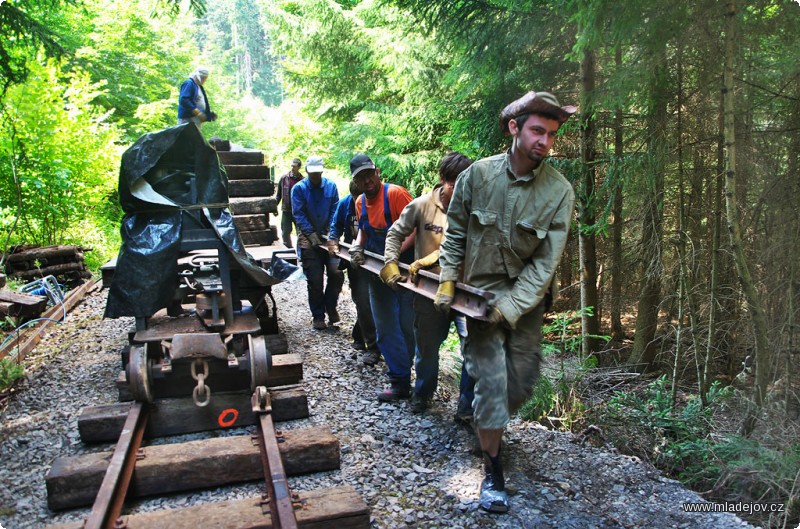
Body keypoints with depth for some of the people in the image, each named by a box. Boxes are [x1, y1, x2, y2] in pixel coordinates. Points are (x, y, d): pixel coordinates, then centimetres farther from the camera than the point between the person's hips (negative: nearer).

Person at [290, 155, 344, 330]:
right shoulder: (299, 188, -3)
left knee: (336, 273, -9)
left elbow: (335, 211, 2)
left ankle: (331, 306, 14)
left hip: (328, 236, 2)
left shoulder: (331, 186, 3)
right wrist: (311, 234, -16)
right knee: (315, 279, -1)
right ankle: (318, 315, 13)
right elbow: (299, 214, -8)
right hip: (308, 238, -2)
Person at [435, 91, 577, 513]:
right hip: (480, 291, -1)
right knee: (491, 380, -4)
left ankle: (490, 425, 44)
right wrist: (447, 283, -4)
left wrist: (509, 308, -19)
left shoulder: (559, 191, -12)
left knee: (522, 382, 11)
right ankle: (492, 470, 13)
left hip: (526, 296, 2)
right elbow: (455, 232, 2)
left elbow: (546, 262, -12)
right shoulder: (477, 175, -11)